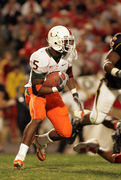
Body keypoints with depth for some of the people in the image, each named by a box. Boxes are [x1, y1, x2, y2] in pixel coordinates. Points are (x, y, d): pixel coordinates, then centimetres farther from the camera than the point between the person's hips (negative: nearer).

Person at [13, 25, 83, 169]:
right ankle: (21, 155, -32)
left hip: (53, 94, 6)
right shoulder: (41, 58, -27)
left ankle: (41, 141, 28)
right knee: (37, 118, -36)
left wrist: (75, 94, 7)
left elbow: (69, 75, 16)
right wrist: (57, 89, -36)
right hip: (37, 94, -6)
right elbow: (37, 89, -25)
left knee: (65, 132, -3)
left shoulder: (67, 55, -5)